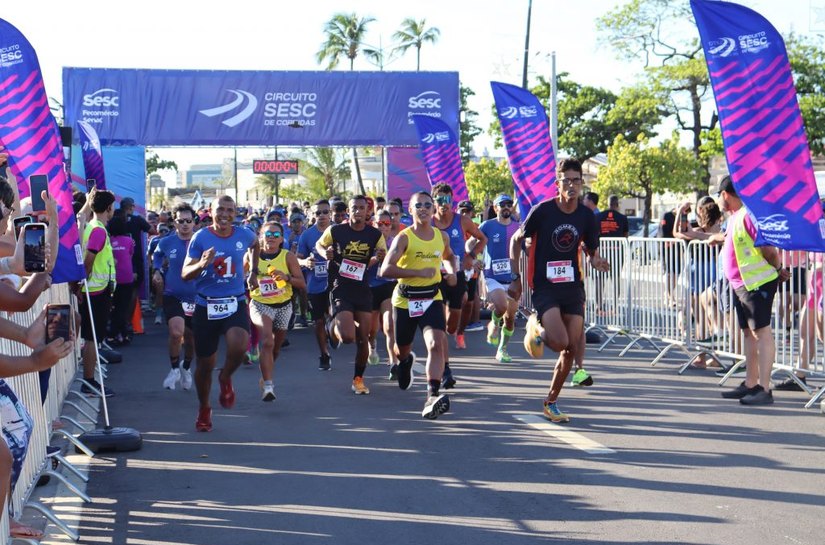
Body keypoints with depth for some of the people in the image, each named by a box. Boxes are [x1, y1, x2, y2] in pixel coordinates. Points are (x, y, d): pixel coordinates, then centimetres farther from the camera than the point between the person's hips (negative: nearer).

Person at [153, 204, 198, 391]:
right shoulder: (166, 243, -3)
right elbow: (157, 255, 20)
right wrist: (157, 271, 5)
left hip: (195, 297, 1)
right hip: (172, 296, -1)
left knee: (191, 337, 15)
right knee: (176, 332, -23)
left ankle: (186, 368, 44)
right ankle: (174, 369, 0)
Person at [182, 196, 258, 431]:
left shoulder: (244, 235, 0)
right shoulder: (200, 238, -8)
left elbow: (255, 244, 27)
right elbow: (185, 274, -12)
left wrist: (254, 272, 25)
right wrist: (202, 264, -31)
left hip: (235, 303, 1)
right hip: (206, 306, -1)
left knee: (239, 346, -28)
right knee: (205, 364, 7)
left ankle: (226, 379, 6)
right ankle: (204, 410, 32)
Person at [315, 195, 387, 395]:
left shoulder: (375, 235, -2)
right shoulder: (335, 231, -7)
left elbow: (382, 256, 11)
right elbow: (319, 245, 12)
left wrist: (378, 258, -13)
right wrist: (326, 254, -10)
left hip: (363, 290, 3)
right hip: (340, 289, -3)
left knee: (363, 338, 5)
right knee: (347, 337, -17)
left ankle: (358, 379, 25)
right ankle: (332, 326, 20)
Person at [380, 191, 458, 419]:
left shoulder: (441, 236, 3)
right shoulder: (404, 238, -12)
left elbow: (449, 257, 27)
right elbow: (386, 270, -22)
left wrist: (452, 271, 4)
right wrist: (419, 272, -28)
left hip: (432, 298, 2)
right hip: (405, 299, -2)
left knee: (436, 344, -22)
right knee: (402, 348, 17)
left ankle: (432, 397, -29)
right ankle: (405, 361, 57)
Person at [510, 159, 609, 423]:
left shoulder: (586, 216, 2)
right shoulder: (543, 211, -9)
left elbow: (592, 250, 13)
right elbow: (516, 240, 1)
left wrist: (596, 260, -11)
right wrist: (516, 277, -4)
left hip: (573, 287, 5)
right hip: (544, 287, -4)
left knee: (572, 349, 1)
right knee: (560, 342, -22)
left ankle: (551, 403, 18)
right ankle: (535, 327, 14)